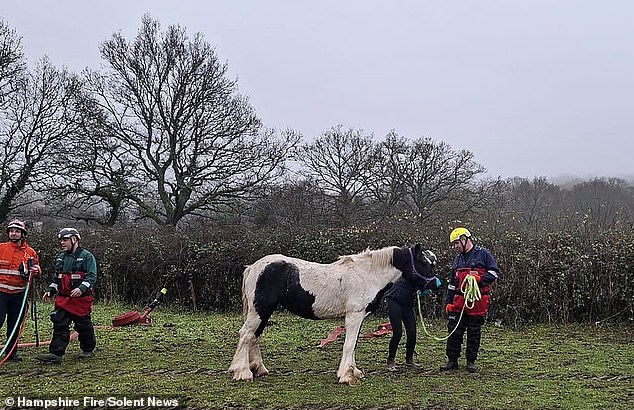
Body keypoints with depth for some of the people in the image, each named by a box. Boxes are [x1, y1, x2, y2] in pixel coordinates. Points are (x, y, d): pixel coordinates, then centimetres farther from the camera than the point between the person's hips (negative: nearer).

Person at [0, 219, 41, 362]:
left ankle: (12, 352, 16)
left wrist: (35, 270, -8)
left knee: (15, 324, 7)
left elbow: (37, 269, 13)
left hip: (19, 294, 2)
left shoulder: (30, 252, 6)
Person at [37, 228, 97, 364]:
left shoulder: (87, 256, -5)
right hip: (63, 299, 5)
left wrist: (81, 288, -29)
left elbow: (92, 276, -14)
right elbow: (56, 278, 24)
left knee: (83, 326, 6)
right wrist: (50, 291, 11)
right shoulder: (61, 258, 16)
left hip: (81, 300, -5)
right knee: (59, 326, -4)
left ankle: (87, 350, 25)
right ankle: (55, 354, -7)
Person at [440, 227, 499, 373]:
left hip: (477, 301, -5)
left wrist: (480, 279, -19)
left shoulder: (483, 254, 0)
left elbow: (494, 272, -4)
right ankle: (452, 360, 9)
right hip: (459, 301, 5)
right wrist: (448, 302, 14)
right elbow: (452, 283, 20)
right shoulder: (457, 259, 17)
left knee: (474, 332, 4)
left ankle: (471, 361, 14)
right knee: (454, 331, 1)